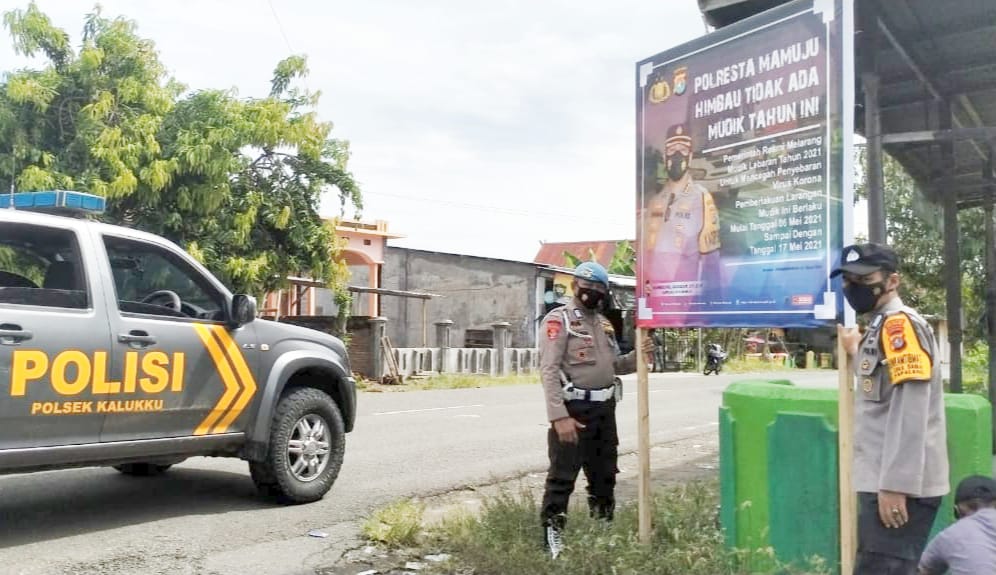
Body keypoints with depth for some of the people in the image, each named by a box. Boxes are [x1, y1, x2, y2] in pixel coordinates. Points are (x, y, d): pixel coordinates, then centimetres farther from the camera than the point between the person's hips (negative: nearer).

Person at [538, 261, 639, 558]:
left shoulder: (604, 323, 16)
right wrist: (559, 416, -24)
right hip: (574, 409, -8)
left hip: (605, 408, 8)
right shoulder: (559, 319, -9)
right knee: (563, 475, -5)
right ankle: (552, 535, 3)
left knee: (604, 473, 17)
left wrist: (637, 357, 0)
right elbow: (549, 370, -16)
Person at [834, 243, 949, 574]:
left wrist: (896, 485, -23)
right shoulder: (880, 327, 17)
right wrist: (856, 353, 24)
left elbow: (910, 410, -20)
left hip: (899, 485, -10)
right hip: (884, 481, 10)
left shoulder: (900, 323, -13)